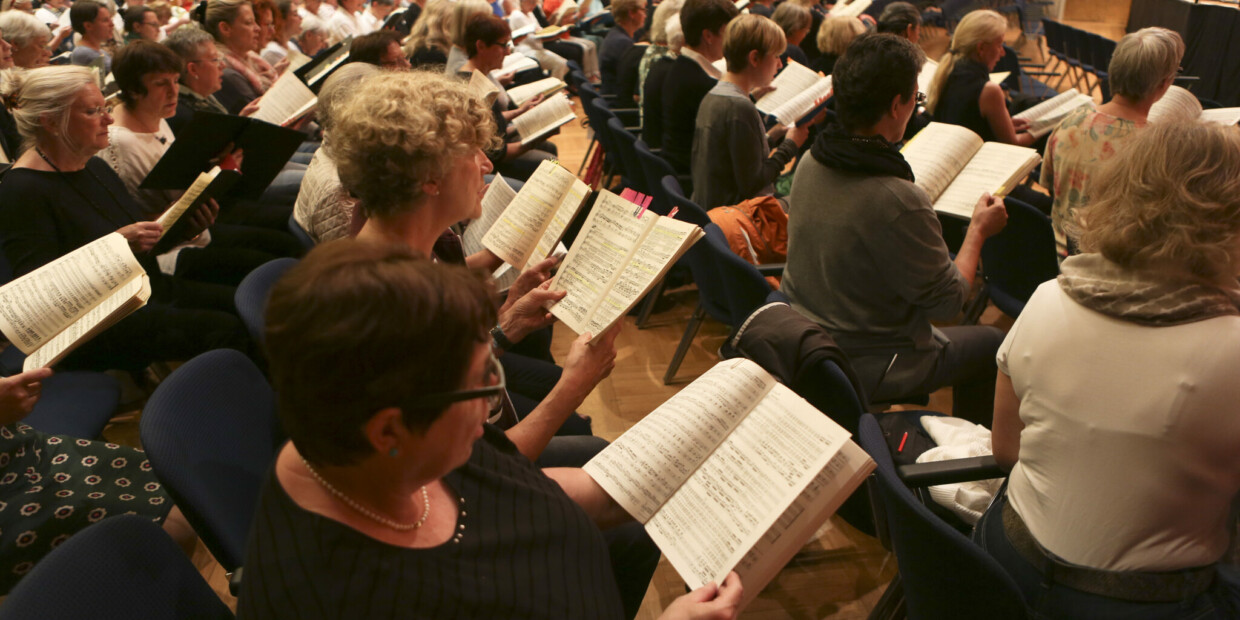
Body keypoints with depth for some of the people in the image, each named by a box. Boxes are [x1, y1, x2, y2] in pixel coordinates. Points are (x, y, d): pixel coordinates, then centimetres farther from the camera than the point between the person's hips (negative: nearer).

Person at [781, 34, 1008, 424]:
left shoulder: (809, 165, -8)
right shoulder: (899, 202, -32)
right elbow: (947, 302, -18)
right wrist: (978, 231, -3)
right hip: (864, 369, -7)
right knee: (990, 344, 16)